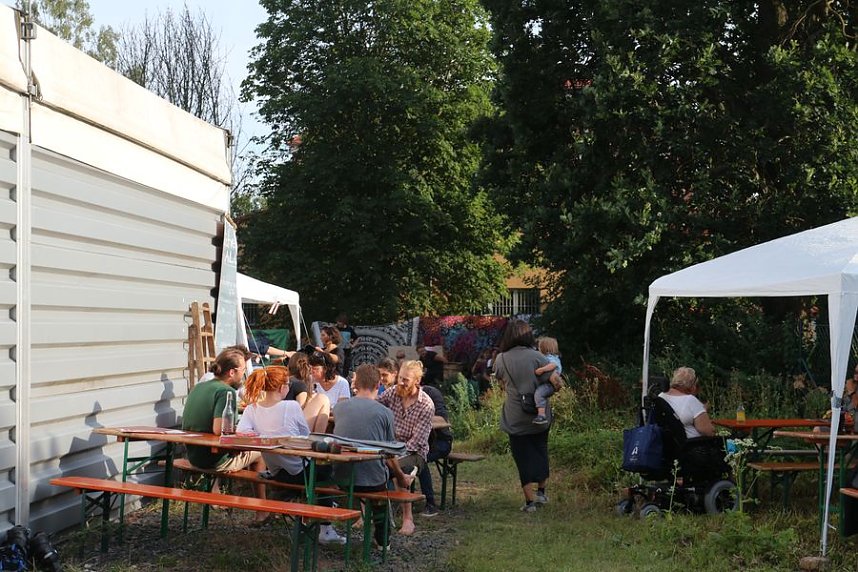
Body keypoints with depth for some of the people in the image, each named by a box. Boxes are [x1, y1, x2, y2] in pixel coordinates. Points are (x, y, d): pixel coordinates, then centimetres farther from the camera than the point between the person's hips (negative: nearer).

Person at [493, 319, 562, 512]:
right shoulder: (535, 356, -10)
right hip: (540, 415, 0)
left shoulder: (501, 359, -5)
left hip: (515, 418, 0)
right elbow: (555, 381, -12)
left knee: (523, 456, 7)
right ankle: (541, 491, 25)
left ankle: (530, 500, 6)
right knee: (540, 451, 20)